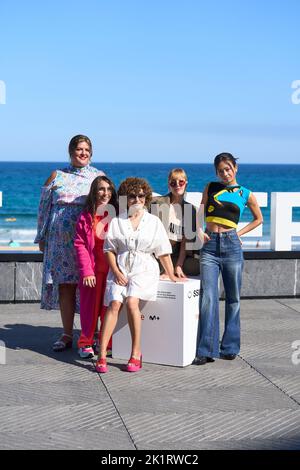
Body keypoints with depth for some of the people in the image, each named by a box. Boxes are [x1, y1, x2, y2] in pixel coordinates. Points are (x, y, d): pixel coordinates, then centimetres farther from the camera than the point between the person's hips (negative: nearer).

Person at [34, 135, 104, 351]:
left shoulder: (99, 177, 10)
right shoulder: (57, 176, 11)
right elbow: (44, 207, 13)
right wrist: (42, 238, 10)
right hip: (62, 240, 1)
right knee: (65, 284, 1)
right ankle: (67, 335, 8)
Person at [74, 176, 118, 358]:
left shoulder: (117, 215, 3)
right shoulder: (86, 216, 0)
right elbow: (80, 245, -2)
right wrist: (86, 271, -10)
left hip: (113, 270, 1)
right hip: (93, 270, -1)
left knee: (110, 308, 4)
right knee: (90, 307, 3)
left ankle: (107, 344, 14)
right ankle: (86, 343, 14)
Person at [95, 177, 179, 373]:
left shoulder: (154, 221, 10)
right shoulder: (117, 221, 10)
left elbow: (163, 252, 12)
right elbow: (110, 249, 7)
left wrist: (172, 276, 10)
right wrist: (117, 272, -5)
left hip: (144, 269, -1)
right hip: (120, 269, 1)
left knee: (132, 301, -26)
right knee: (114, 304, -21)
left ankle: (136, 353, -19)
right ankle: (102, 355, -22)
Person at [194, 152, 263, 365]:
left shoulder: (246, 194, 8)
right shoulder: (210, 188, 11)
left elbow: (258, 219, 20)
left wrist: (239, 233, 8)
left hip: (231, 246, 0)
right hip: (210, 246, 0)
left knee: (233, 298, 6)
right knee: (208, 298, -8)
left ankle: (229, 347, 17)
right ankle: (206, 350, -7)